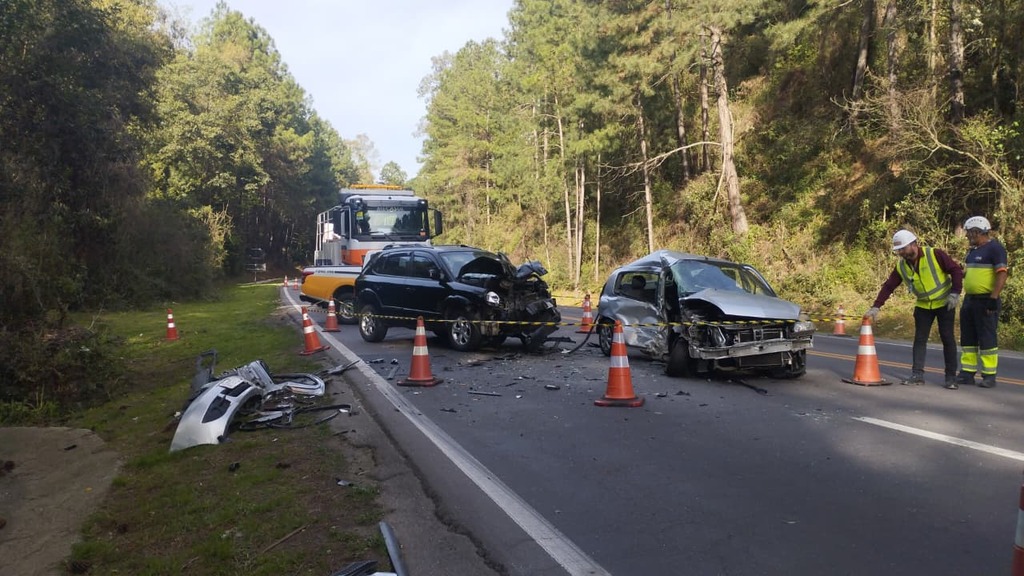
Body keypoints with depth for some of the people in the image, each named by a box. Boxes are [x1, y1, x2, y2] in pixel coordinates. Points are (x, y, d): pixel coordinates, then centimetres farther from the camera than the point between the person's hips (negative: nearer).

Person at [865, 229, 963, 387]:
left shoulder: (935, 255, -19)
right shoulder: (901, 266, -5)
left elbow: (956, 270, -14)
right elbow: (888, 287, -5)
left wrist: (955, 293, -20)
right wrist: (876, 306, -13)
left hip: (944, 303, -4)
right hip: (923, 306, 4)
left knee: (947, 338, 1)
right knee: (919, 339, 0)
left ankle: (951, 376, 9)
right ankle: (917, 374, 1)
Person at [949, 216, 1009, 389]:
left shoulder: (995, 248, -11)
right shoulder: (973, 250, 16)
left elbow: (1002, 274, -18)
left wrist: (993, 298, -22)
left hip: (986, 302, -9)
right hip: (969, 300, 9)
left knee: (987, 339, -2)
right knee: (968, 338, 10)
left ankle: (989, 376, 5)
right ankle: (967, 373, 17)